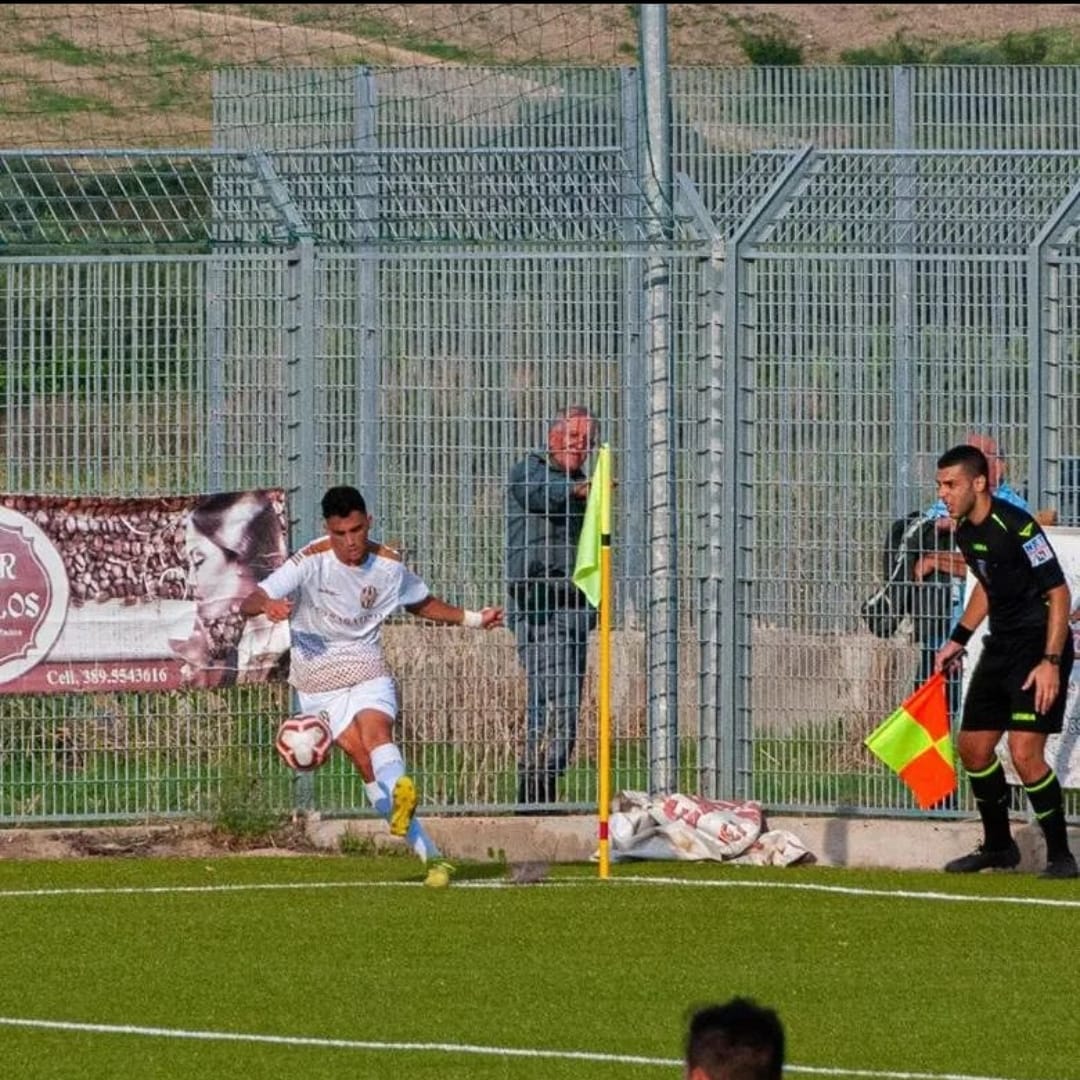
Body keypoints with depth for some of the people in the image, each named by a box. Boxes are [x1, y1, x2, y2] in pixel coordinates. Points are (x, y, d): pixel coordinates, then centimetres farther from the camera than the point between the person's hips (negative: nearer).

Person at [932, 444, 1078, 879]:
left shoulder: (1015, 527, -21)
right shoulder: (965, 532, 6)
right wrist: (958, 639, 22)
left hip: (1039, 646, -9)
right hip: (1002, 645, 9)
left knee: (1025, 753, -17)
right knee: (973, 748, 12)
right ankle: (998, 847, 29)